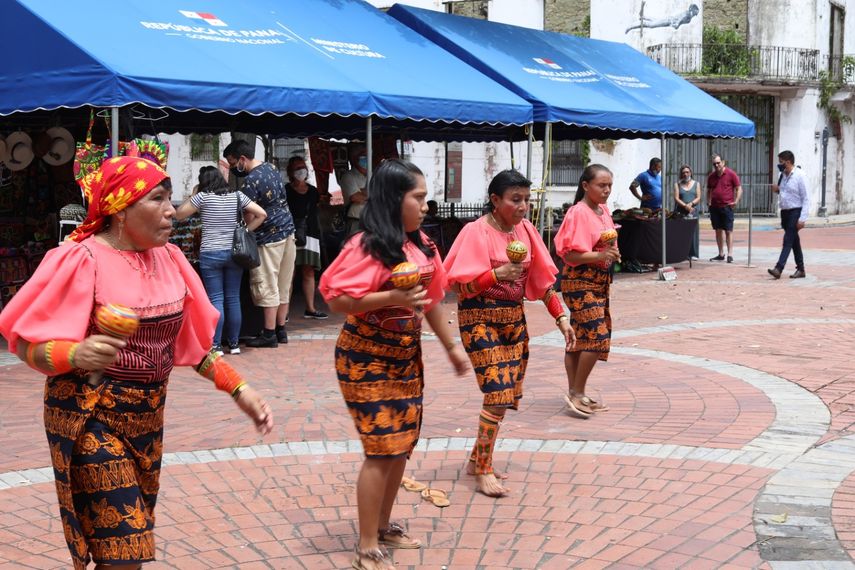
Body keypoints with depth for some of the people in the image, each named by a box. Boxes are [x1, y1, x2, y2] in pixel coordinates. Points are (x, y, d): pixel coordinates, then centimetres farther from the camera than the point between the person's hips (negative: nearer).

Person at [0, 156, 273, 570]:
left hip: (147, 416, 7)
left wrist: (240, 390, 4)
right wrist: (76, 354, -36)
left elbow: (192, 341, 11)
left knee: (132, 534, 16)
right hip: (90, 417, -6)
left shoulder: (168, 258, 2)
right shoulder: (81, 260, -17)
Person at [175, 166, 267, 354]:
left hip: (210, 254, -3)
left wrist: (193, 196, 12)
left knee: (216, 299, -1)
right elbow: (261, 214, 4)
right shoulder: (237, 196, 5)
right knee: (233, 299, 9)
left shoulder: (203, 197, -4)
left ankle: (216, 345, -2)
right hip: (234, 252, 3)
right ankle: (234, 344, 15)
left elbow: (179, 215, 4)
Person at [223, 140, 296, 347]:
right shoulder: (270, 167, 9)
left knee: (267, 287, -3)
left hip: (269, 236, -9)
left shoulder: (251, 181, -19)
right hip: (287, 229, 9)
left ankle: (269, 334, 0)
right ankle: (281, 330, 17)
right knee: (283, 285, 11)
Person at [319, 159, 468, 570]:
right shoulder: (368, 247, -18)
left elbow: (431, 299, 15)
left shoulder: (419, 245, 5)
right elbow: (336, 300, -23)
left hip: (406, 358, 8)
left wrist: (451, 346, 20)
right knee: (382, 450, -6)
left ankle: (383, 525, 31)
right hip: (367, 362, -8)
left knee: (403, 444, 13)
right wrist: (391, 297, -30)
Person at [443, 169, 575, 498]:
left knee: (508, 394, 7)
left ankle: (476, 459, 24)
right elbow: (460, 285, -17)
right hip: (481, 319, -7)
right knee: (497, 394, -11)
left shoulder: (525, 229, 4)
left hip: (514, 317, 7)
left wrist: (560, 317, 5)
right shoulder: (477, 231, -14)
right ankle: (483, 471, 4)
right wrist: (498, 274, -29)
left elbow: (542, 277, 10)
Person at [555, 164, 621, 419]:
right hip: (580, 282, -9)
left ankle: (575, 394, 18)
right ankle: (577, 394, -3)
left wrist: (613, 253, 7)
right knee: (596, 336, -14)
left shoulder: (604, 211, 11)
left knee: (579, 339, 12)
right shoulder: (578, 212, -14)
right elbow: (569, 255, -20)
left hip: (600, 281, 9)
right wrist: (601, 255, -29)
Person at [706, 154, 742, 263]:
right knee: (718, 230, 9)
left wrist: (736, 201, -14)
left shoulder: (731, 174, -4)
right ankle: (721, 254, 15)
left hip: (727, 207, -5)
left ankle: (730, 255, -4)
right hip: (714, 207, 5)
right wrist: (708, 202, 9)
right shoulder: (711, 176, 11)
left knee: (728, 230, -4)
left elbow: (739, 189, -3)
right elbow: (709, 190, 22)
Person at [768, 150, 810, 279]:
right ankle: (800, 269, 21)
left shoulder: (799, 176, -14)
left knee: (788, 240, -11)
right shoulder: (782, 175, 9)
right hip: (785, 211, 8)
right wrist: (777, 190, 0)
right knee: (794, 241, 13)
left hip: (795, 212, -8)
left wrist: (802, 219, -20)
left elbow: (806, 198, -15)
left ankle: (778, 269, -17)